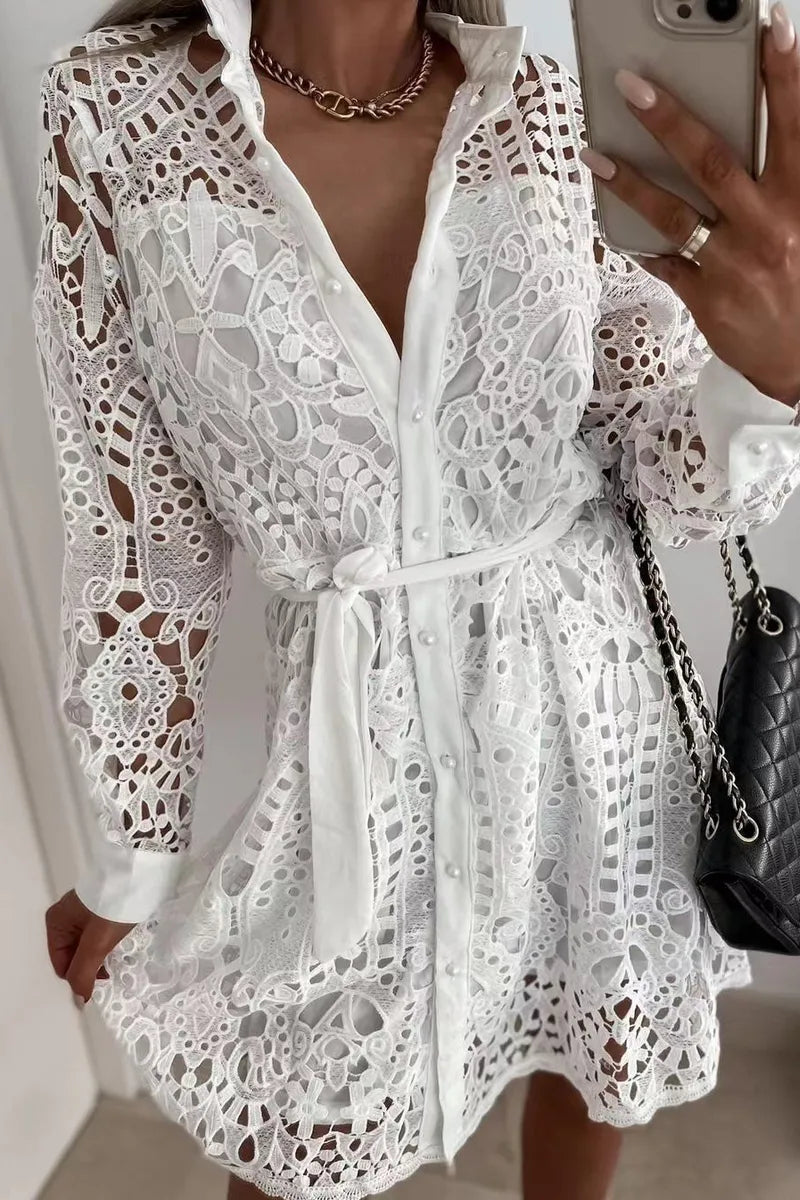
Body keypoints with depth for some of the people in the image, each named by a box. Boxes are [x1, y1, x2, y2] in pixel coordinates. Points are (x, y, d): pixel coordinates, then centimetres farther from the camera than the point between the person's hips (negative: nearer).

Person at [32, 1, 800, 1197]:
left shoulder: (554, 110, -7)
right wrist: (135, 846, 1)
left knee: (596, 1049, 23)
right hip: (362, 725, -2)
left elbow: (679, 474, -7)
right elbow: (138, 536, -7)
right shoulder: (116, 110, -12)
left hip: (584, 692, 3)